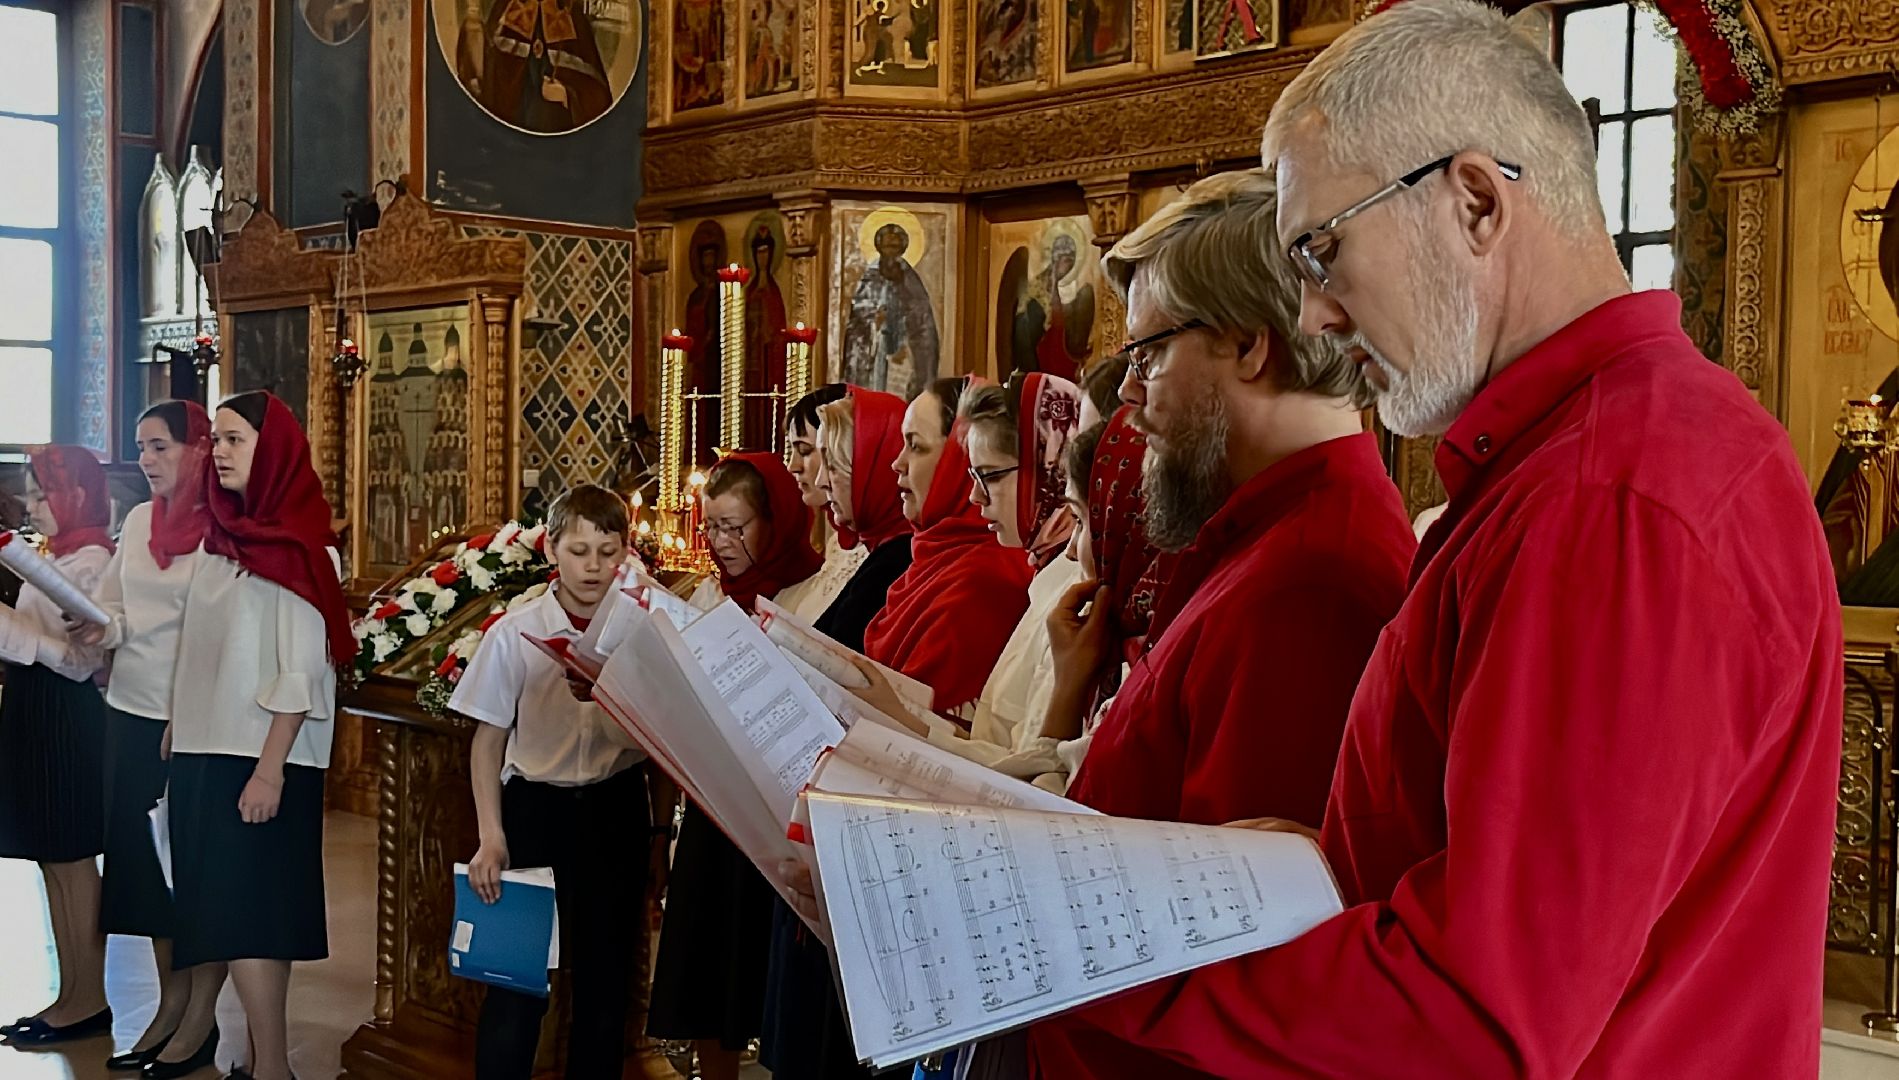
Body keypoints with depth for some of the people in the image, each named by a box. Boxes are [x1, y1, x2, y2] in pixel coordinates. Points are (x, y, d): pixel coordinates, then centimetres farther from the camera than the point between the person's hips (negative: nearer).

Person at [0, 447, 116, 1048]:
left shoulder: (93, 563, -14)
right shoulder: (55, 558, 14)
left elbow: (81, 659, -20)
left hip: (66, 721, -9)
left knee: (71, 860, -3)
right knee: (53, 860, 11)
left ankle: (88, 1000, 5)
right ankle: (72, 993, 18)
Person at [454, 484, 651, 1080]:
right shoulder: (515, 634, -5)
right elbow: (489, 740, 1)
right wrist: (490, 836, -6)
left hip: (615, 810, 1)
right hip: (534, 806, -1)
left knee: (606, 973, 11)